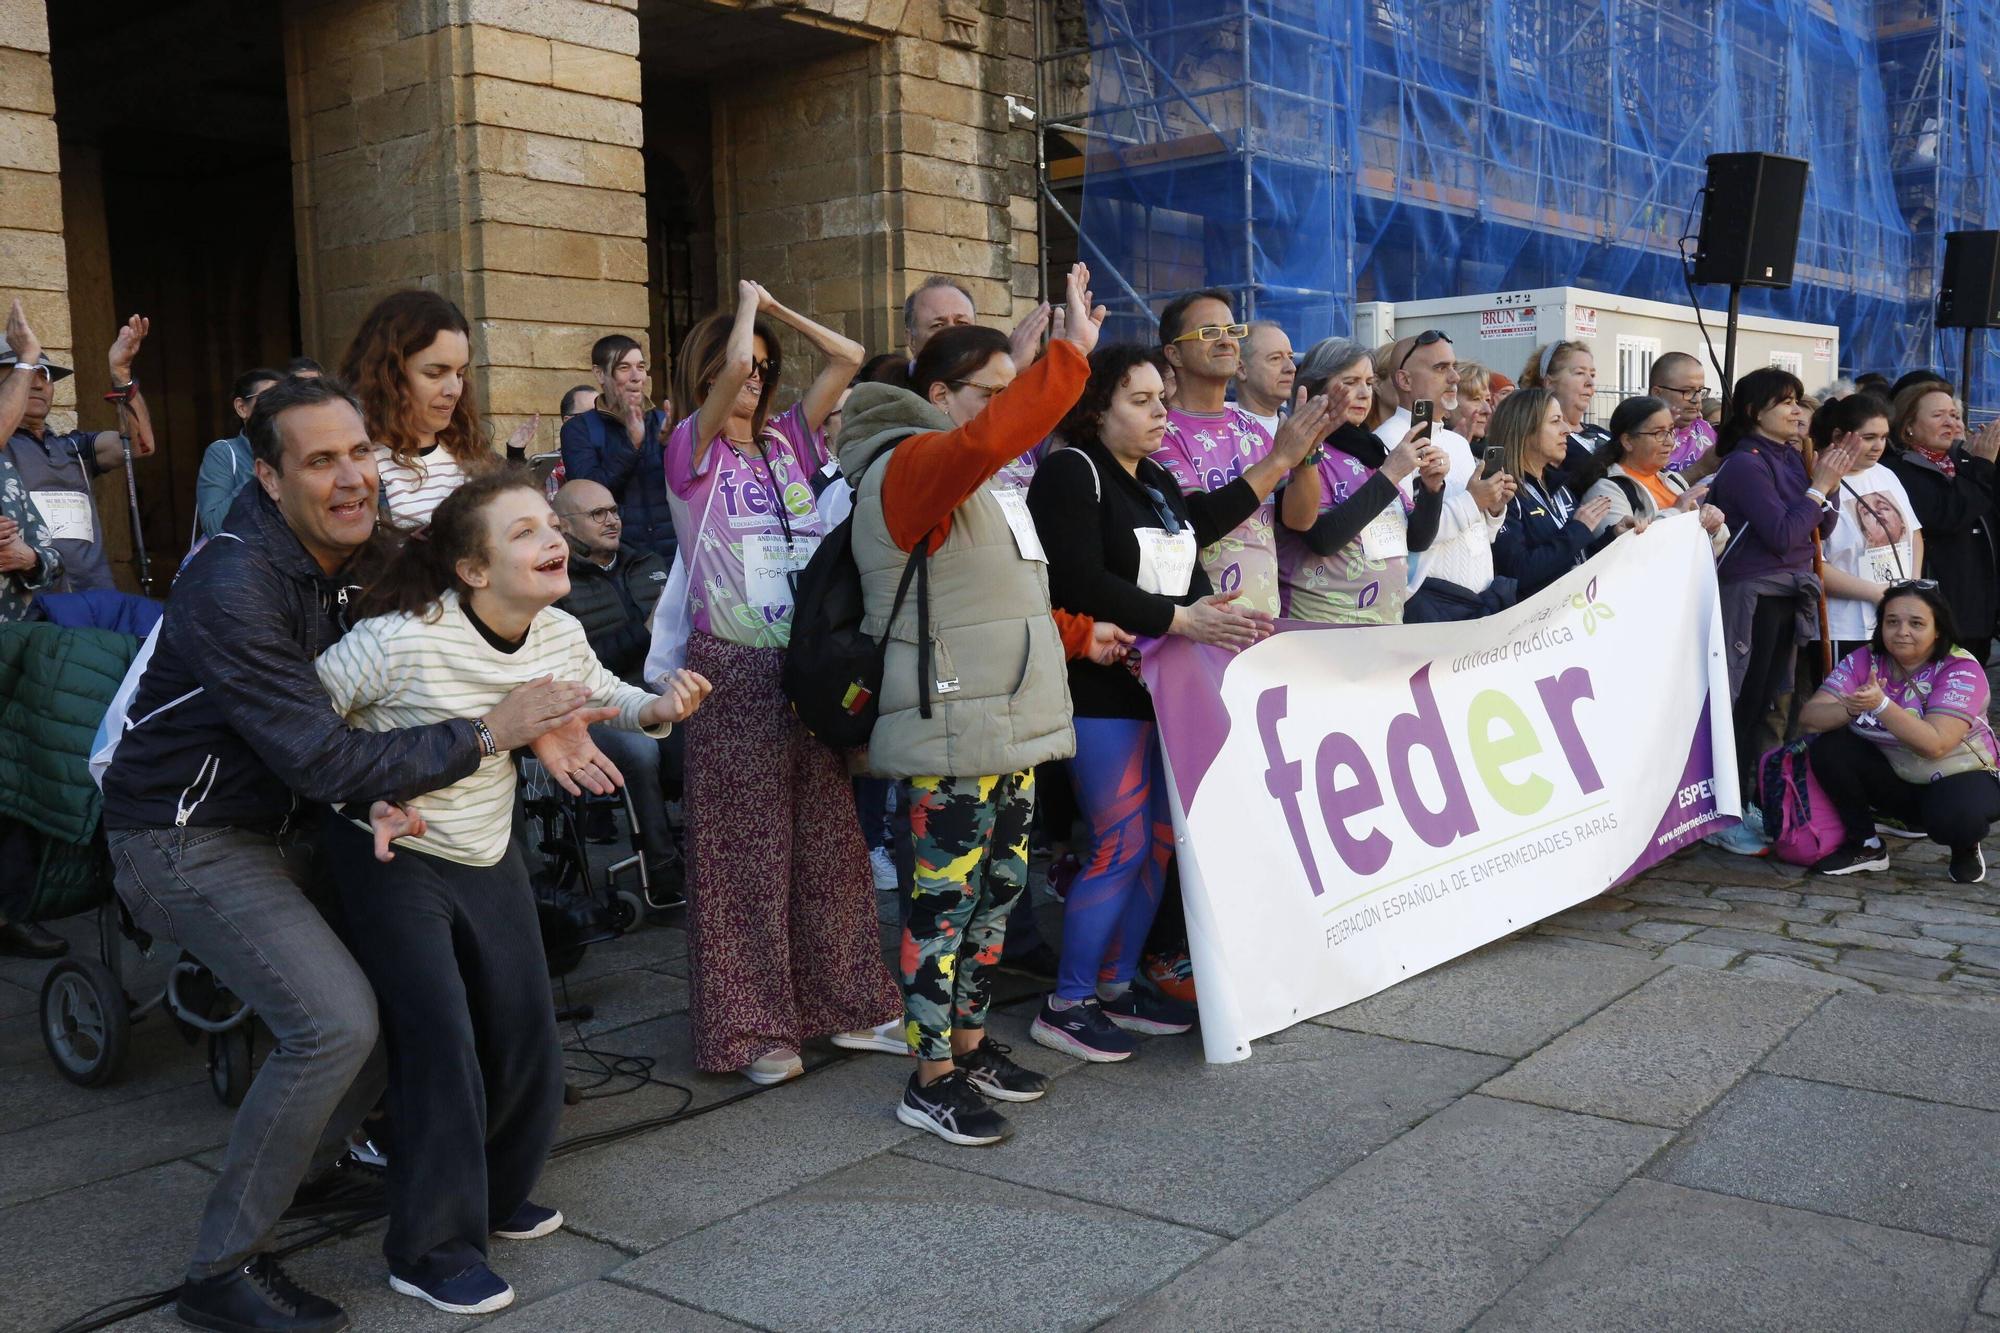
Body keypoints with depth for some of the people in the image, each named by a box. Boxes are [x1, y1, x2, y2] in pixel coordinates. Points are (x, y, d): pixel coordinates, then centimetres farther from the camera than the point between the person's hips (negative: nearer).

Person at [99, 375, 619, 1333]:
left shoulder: (355, 560, -1)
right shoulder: (235, 589, -27)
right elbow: (323, 760, -31)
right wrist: (488, 734, -26)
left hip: (281, 825, 9)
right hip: (185, 840, -9)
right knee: (334, 1021, -21)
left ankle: (312, 1165, 31)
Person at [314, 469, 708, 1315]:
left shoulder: (561, 637, -9)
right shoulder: (402, 640, -28)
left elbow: (604, 698, 10)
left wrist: (658, 710, -10)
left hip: (489, 852, 7)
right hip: (390, 857, -6)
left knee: (526, 1028, 9)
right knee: (439, 1039, -8)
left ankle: (494, 1193, 34)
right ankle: (429, 1248, 9)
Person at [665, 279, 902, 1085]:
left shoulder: (786, 441, 14)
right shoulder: (692, 449, -1)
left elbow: (847, 357, 9)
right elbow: (729, 366, -18)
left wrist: (772, 306, 11)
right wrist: (747, 304, 0)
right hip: (735, 670, -5)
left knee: (827, 841, 10)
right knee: (746, 851, 0)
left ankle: (845, 1004, 20)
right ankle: (753, 1027, 9)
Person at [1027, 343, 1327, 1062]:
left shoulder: (1152, 477, 16)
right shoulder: (1071, 471, -11)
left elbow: (1198, 523, 28)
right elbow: (1078, 585, -22)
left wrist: (1280, 460, 22)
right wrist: (1183, 620, -23)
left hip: (1168, 684, 9)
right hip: (1104, 686, -9)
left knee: (1159, 840, 10)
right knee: (1121, 847, -8)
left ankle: (1117, 987, 22)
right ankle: (1066, 1004, 4)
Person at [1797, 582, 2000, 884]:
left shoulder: (1961, 670, -19)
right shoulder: (1863, 661, -8)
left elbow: (1935, 745, -32)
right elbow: (1809, 717, -19)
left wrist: (1880, 704, -44)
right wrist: (1850, 708, -40)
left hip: (1959, 777, -4)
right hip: (1892, 778, 4)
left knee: (1955, 817, -37)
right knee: (1828, 747, -21)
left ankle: (1965, 849, 3)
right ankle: (1866, 845, -4)